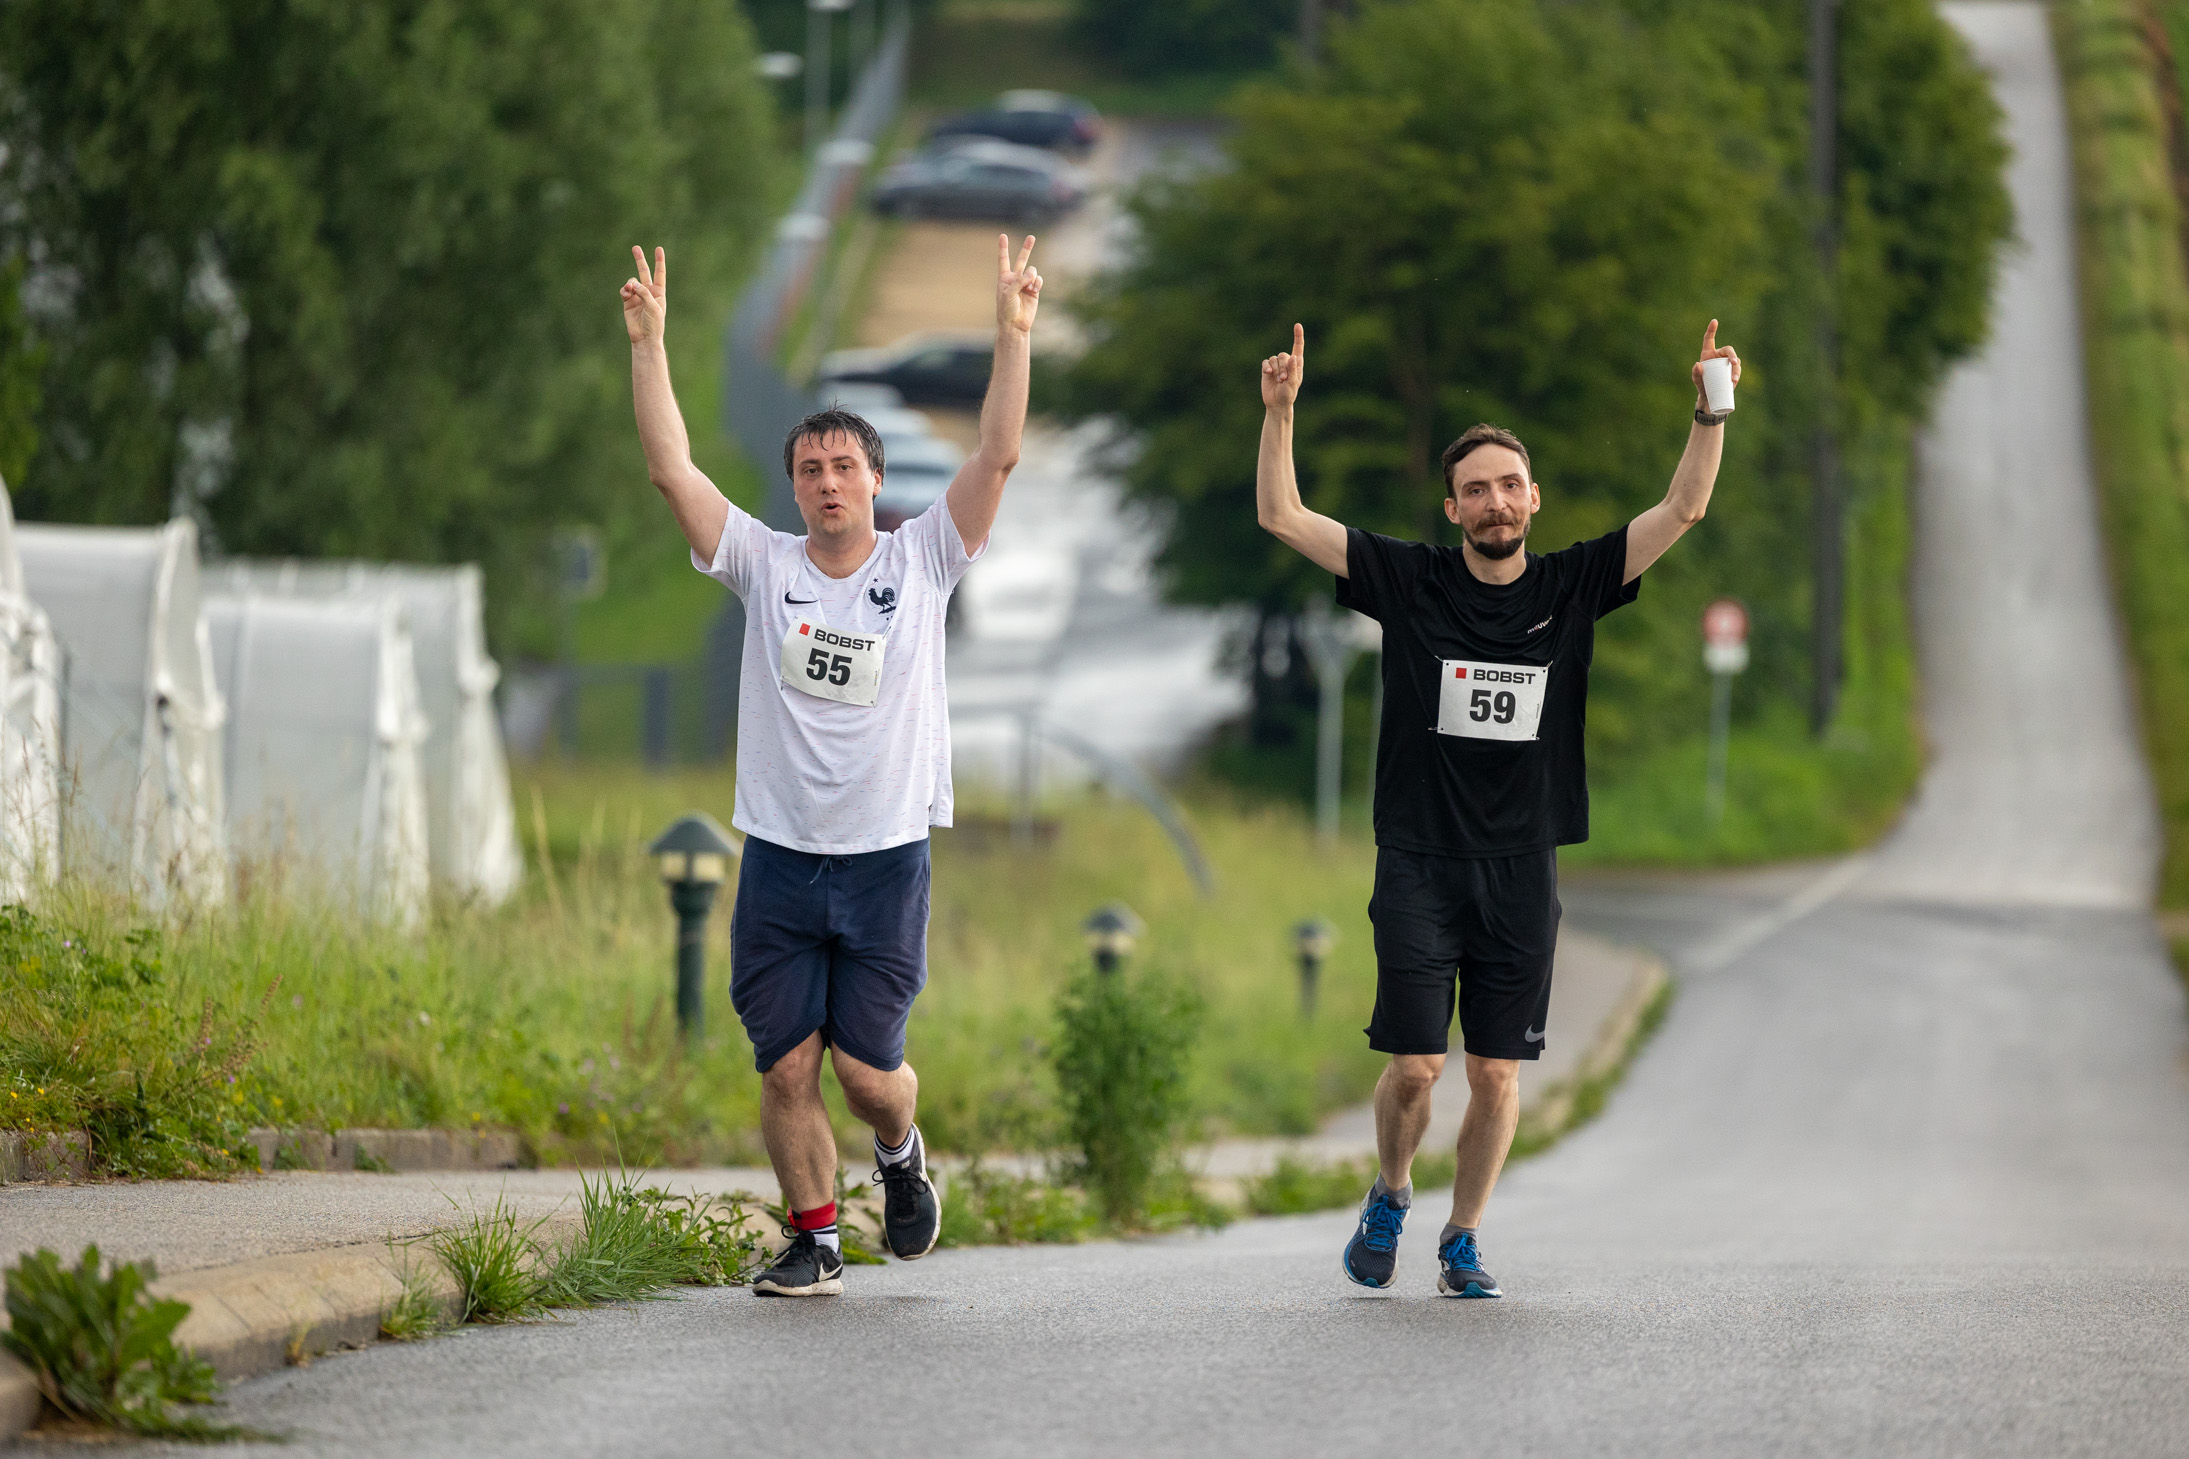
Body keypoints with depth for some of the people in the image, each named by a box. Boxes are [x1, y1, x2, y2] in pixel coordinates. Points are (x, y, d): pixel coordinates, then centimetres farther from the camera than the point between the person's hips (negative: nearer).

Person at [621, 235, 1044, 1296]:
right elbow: (671, 470, -3)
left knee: (866, 1065, -4)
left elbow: (998, 457, -8)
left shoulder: (922, 563, 2)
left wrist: (1013, 333, -16)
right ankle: (814, 1241, 14)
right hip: (780, 858, 2)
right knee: (786, 1065, 0)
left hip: (885, 859, -2)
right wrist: (648, 343, -10)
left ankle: (901, 1155, 29)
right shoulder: (765, 567, 4)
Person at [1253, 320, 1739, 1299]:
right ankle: (1390, 1197, 21)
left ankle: (1462, 1241, 18)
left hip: (1522, 869, 2)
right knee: (1415, 1067, -7)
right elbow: (1281, 518, -1)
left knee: (1497, 1073, 2)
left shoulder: (1572, 587, 5)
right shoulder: (1409, 583, 1)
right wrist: (1280, 412, -13)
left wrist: (1710, 410, -10)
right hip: (1419, 861, -2)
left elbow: (1682, 511, 2)